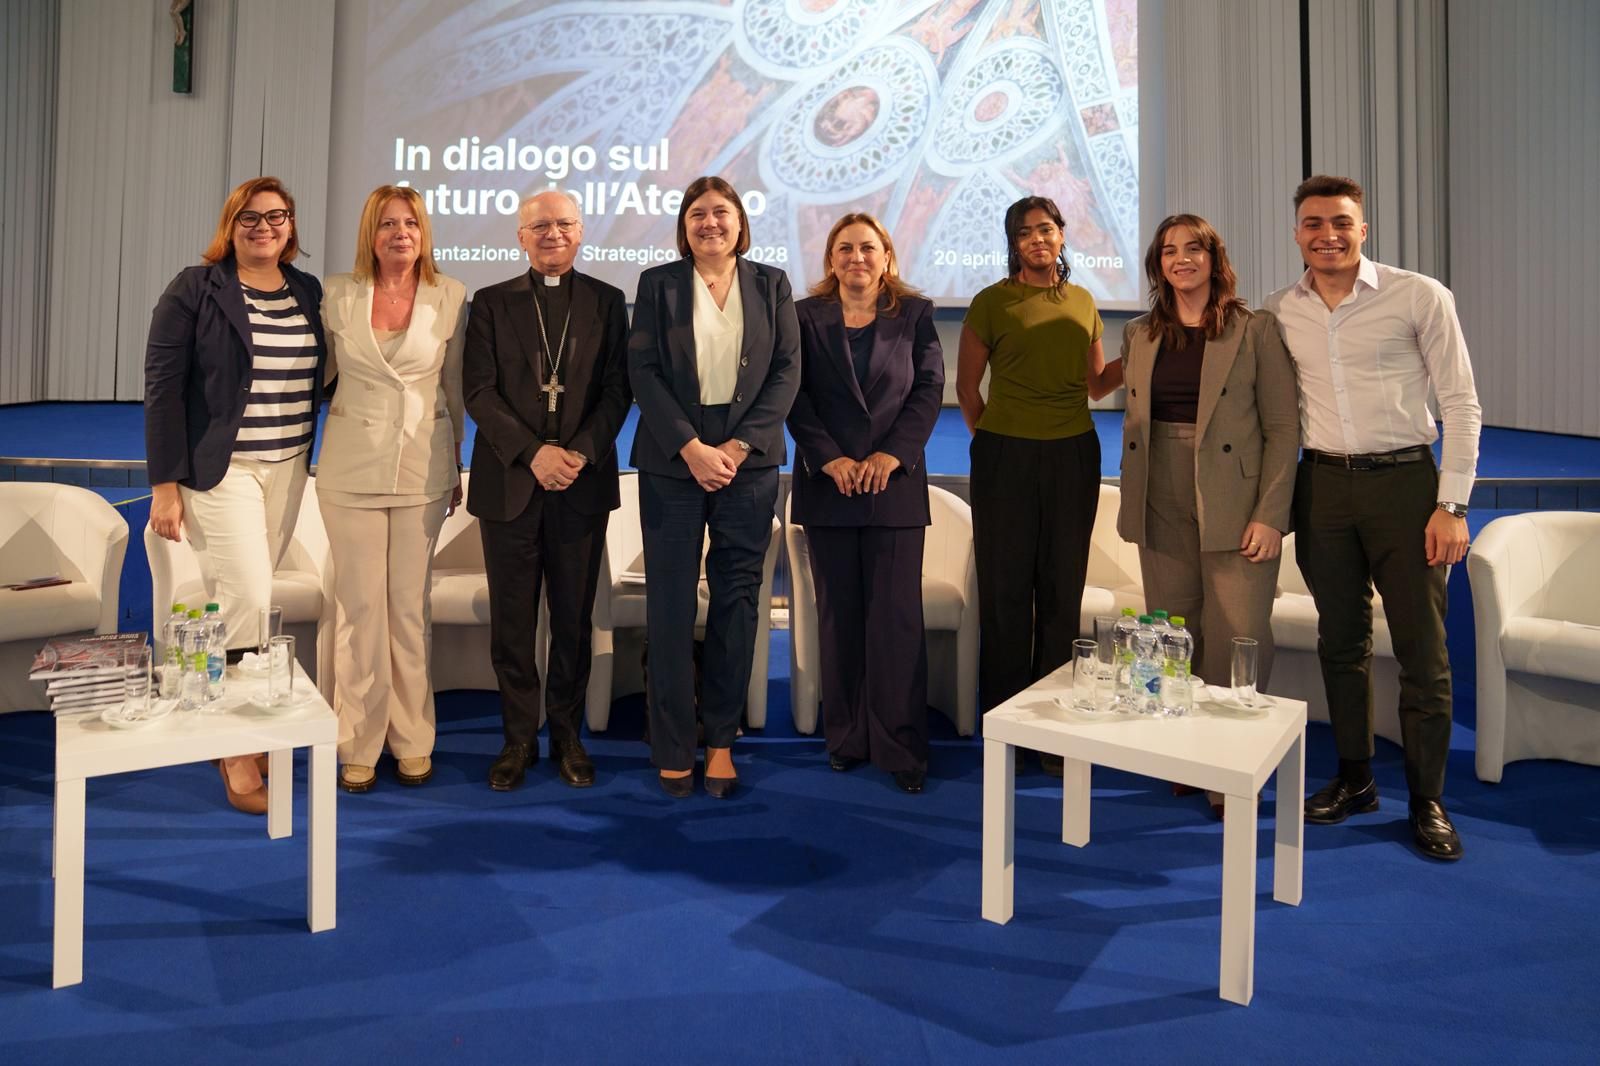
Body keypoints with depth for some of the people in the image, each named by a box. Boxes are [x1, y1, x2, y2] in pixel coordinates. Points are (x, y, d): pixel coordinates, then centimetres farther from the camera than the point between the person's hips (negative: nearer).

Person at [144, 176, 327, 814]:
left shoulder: (309, 293, 8)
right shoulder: (195, 289, -5)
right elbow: (162, 386, -8)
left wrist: (310, 458, 5)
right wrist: (165, 484, -12)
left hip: (287, 469, 5)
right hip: (219, 469, -4)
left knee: (237, 598, 11)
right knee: (248, 599, -8)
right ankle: (238, 753, 5)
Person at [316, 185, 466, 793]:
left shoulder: (450, 297, 1)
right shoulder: (338, 295, 2)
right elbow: (323, 373, 13)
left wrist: (456, 466, 12)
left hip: (423, 470, 0)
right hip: (352, 469, 0)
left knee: (410, 606, 6)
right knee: (359, 606, 3)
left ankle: (411, 741, 19)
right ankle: (359, 747, 16)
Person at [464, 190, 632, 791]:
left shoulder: (606, 302, 9)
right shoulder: (492, 303, 8)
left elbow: (618, 390, 2)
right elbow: (479, 391, -1)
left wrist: (580, 451, -13)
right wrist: (533, 452, -15)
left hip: (583, 482, 0)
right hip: (509, 482, 0)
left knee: (574, 618, 7)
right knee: (512, 621, 5)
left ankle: (567, 736, 19)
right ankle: (519, 738, 18)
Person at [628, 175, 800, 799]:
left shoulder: (771, 284, 9)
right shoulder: (658, 284, 6)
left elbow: (787, 371, 2)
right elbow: (643, 371, -2)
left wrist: (739, 445, -10)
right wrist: (690, 447, -12)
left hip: (749, 463, 1)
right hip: (672, 463, -1)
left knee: (737, 602, 4)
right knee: (670, 603, 0)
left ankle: (721, 740, 16)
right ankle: (673, 748, 10)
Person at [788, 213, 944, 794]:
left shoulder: (915, 314, 8)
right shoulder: (806, 316, 8)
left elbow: (930, 387, 1)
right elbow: (794, 396, 0)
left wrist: (892, 453, -12)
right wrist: (830, 459, -11)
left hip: (895, 480, -1)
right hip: (828, 481, 1)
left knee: (897, 614, -3)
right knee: (838, 612, 6)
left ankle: (901, 747, 4)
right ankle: (846, 738, 16)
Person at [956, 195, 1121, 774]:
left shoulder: (1083, 302, 12)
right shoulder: (992, 301, 1)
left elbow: (1096, 382, 15)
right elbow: (967, 387, 5)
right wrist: (990, 440, 5)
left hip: (1073, 455, 3)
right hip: (1006, 457, -3)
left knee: (1063, 591, 5)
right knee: (1006, 590, 1)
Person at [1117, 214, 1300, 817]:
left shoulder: (1255, 331, 0)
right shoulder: (1139, 336, 12)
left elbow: (1284, 427, -4)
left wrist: (1270, 516, -12)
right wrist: (1131, 505, 11)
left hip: (1234, 513, -4)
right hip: (1162, 516, 4)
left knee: (1237, 645, -5)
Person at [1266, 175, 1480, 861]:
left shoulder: (1420, 296, -4)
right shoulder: (1279, 313, 5)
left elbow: (1461, 404, -4)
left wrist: (1452, 503, -10)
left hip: (1404, 479, -3)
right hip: (1323, 485, 3)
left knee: (1422, 650, 1)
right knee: (1341, 642, 11)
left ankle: (1427, 800, 14)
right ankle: (1355, 779, 25)